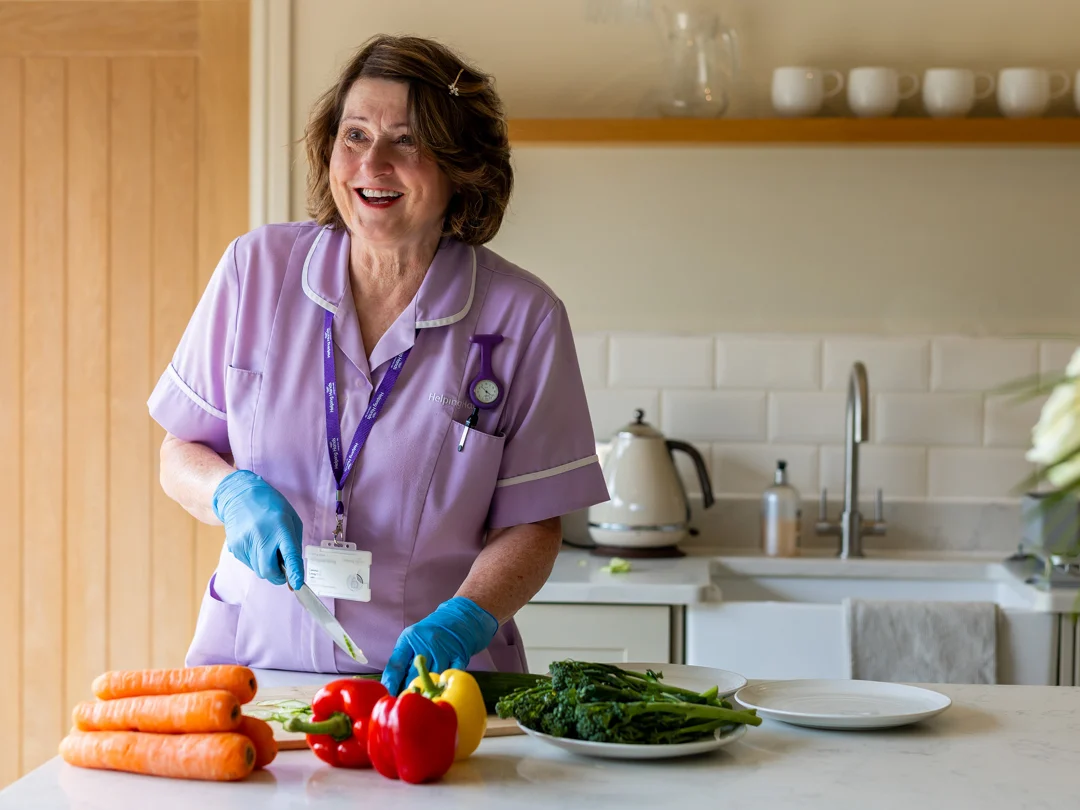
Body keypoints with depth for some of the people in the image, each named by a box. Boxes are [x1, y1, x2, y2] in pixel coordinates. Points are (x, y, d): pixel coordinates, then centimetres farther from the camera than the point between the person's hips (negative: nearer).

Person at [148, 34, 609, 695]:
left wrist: (462, 619, -15)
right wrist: (233, 492, -10)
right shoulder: (255, 268, 4)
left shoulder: (523, 316, -1)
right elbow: (181, 454, 11)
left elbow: (531, 524, 3)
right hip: (257, 659, 1)